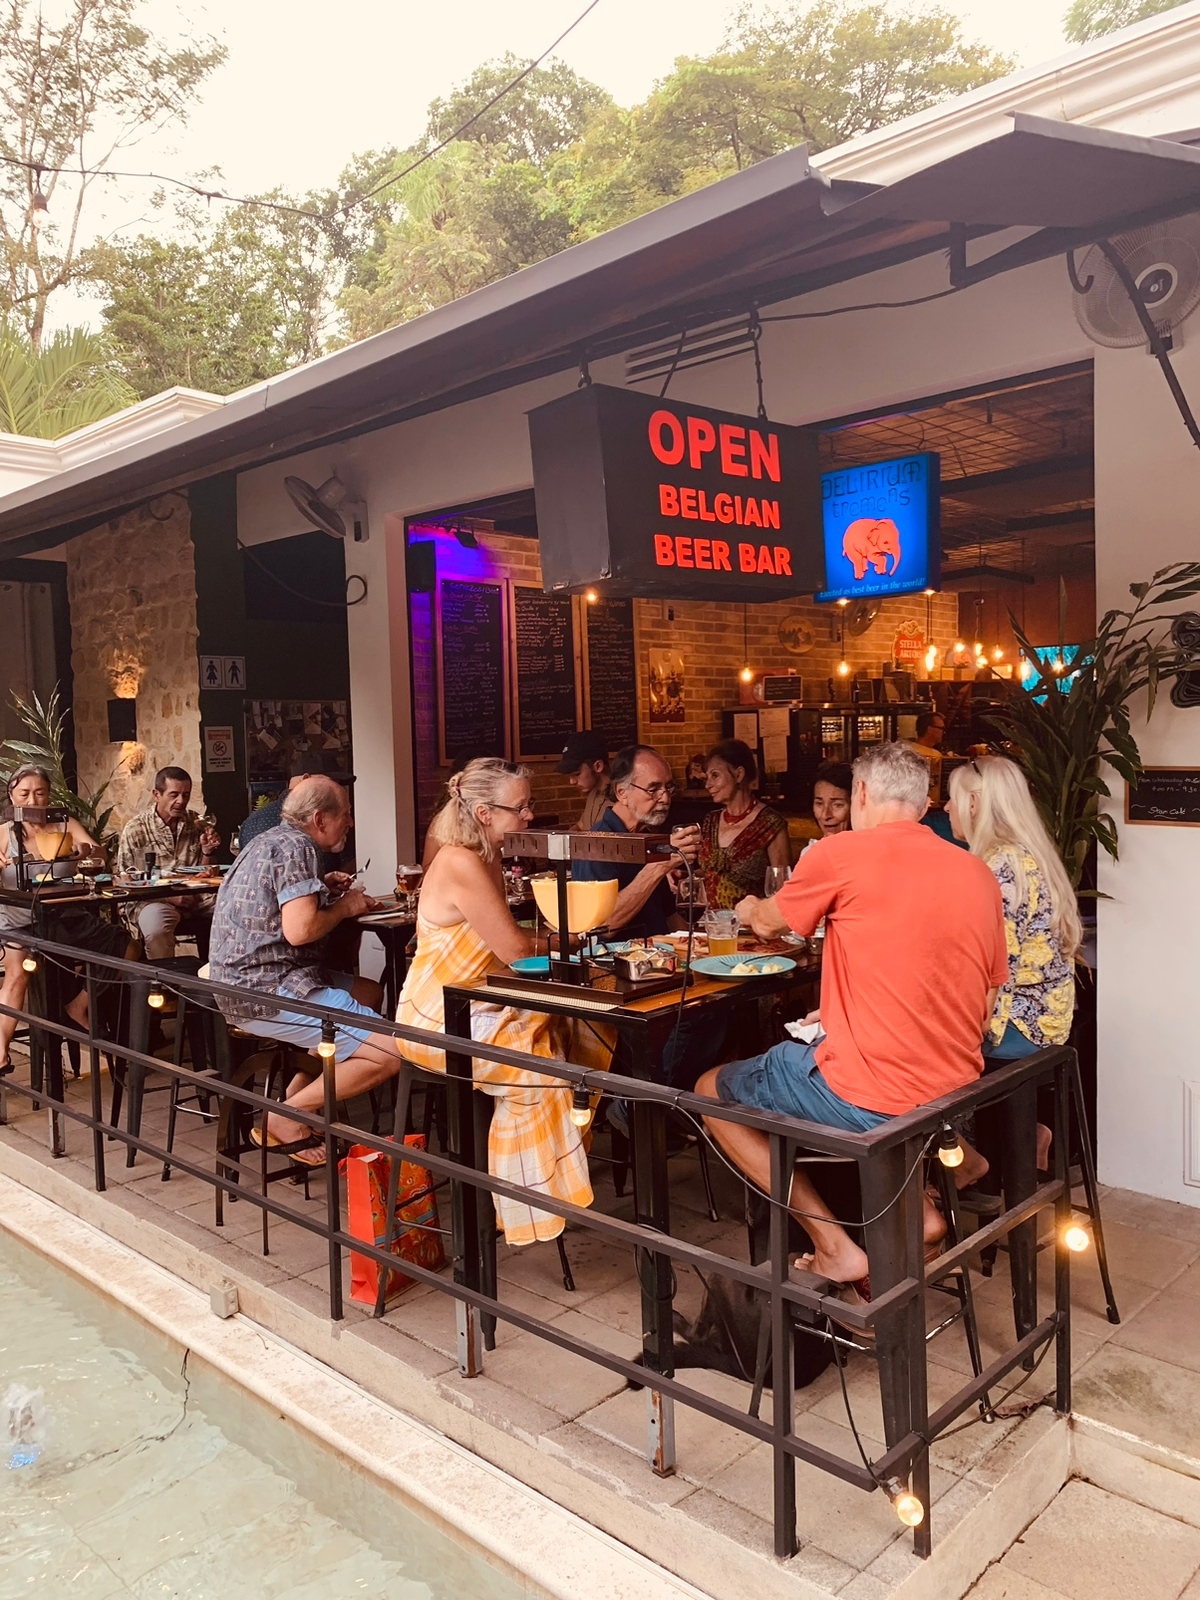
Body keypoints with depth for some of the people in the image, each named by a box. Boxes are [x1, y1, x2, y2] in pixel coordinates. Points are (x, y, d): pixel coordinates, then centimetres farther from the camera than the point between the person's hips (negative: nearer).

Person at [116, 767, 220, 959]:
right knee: (156, 929, -36)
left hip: (193, 897, 4)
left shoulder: (197, 824, 11)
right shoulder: (135, 829, -1)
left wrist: (207, 852, -5)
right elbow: (126, 879, -2)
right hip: (152, 899, -4)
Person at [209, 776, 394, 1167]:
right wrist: (344, 907, -6)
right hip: (269, 992, -11)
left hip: (243, 982, 11)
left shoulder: (271, 839, 18)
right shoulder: (296, 845, -13)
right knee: (391, 1053, -16)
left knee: (369, 992, 26)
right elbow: (299, 929, -24)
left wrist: (322, 890, 19)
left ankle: (296, 1095, 16)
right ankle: (287, 1117, -3)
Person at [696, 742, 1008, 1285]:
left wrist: (749, 908, 32)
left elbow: (769, 922, 8)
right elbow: (986, 1003, 12)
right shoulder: (978, 873, 6)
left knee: (711, 1091, 15)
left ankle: (833, 1243, 6)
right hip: (952, 1096, 7)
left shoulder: (843, 853, -11)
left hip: (867, 1102, -7)